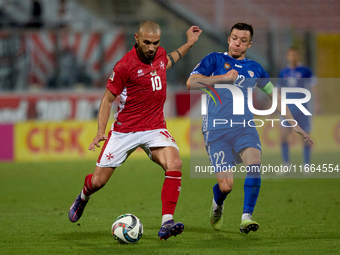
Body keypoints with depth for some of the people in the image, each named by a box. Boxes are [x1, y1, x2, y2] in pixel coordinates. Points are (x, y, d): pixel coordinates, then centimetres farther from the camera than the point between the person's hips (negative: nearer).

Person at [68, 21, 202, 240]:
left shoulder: (160, 53, 2)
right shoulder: (125, 65, -16)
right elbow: (108, 99, -7)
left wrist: (189, 44, 27)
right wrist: (101, 132, -16)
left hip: (155, 128, 4)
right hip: (125, 130, -3)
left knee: (174, 164, -25)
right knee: (99, 181, 3)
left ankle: (167, 223, -27)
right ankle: (83, 197, 41)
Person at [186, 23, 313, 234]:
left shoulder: (254, 69, 16)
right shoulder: (215, 60, 7)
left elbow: (274, 94, 27)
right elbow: (191, 83, -5)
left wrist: (294, 124, 24)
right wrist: (223, 77, -10)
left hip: (244, 127, 2)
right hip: (216, 129, -2)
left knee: (255, 163, -29)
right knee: (226, 186, -12)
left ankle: (247, 217, -20)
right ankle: (217, 205, 25)